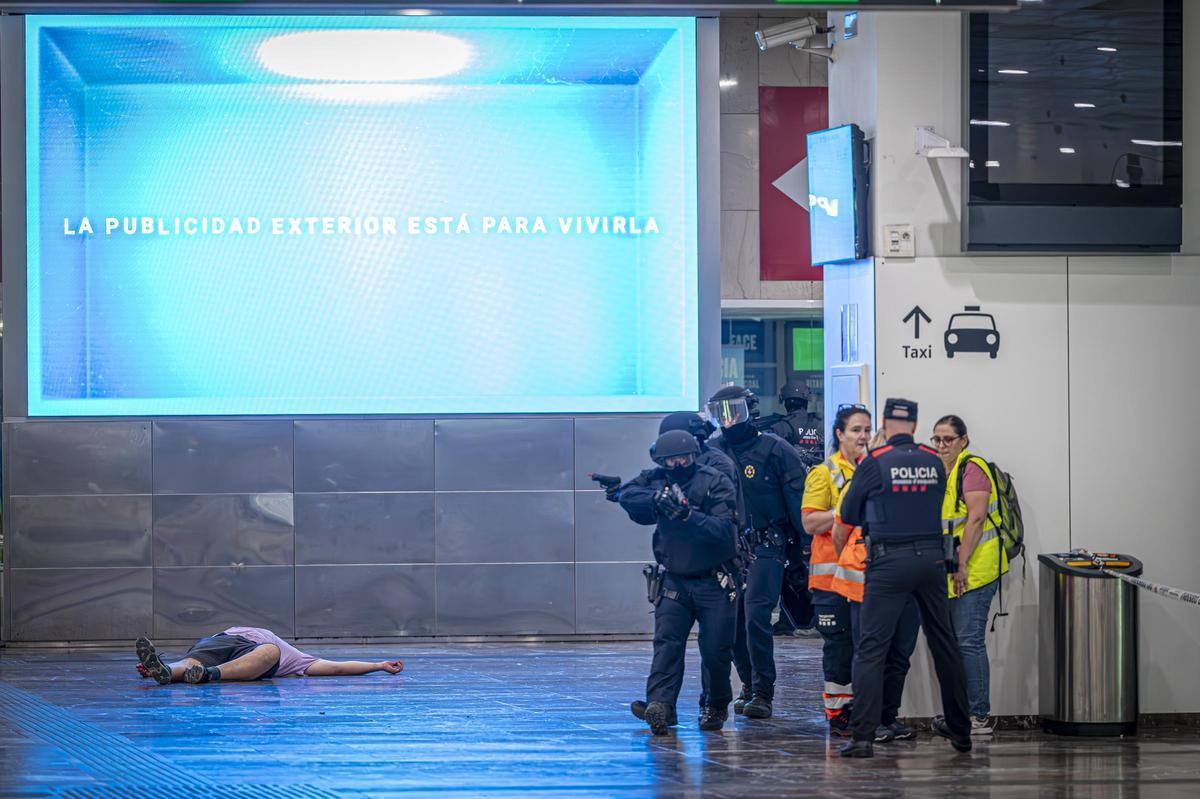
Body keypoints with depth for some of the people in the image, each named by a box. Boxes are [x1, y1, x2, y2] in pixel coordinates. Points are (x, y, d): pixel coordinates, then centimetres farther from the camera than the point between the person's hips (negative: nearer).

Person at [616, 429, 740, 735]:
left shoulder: (716, 483, -9)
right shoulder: (656, 481, 5)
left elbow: (724, 530, -19)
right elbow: (626, 495, -8)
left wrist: (688, 515, -32)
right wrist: (657, 498, -23)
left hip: (714, 583, -3)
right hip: (674, 581, 3)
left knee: (716, 651, 0)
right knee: (667, 643, -13)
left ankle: (716, 706, 21)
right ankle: (660, 705, -24)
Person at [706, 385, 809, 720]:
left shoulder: (774, 449, -5)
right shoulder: (712, 452, 7)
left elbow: (797, 500, -5)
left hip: (766, 547, -5)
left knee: (756, 615, -15)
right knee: (732, 621, 6)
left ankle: (762, 693, -11)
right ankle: (749, 686, 23)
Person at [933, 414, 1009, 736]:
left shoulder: (972, 469, -9)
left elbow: (976, 518, -18)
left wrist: (961, 564, -21)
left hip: (973, 572, -9)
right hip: (948, 575, 9)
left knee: (968, 642, -10)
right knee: (953, 642, 10)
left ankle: (980, 715, -8)